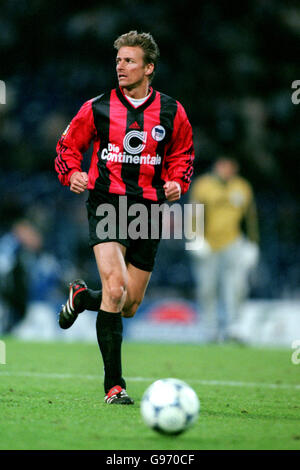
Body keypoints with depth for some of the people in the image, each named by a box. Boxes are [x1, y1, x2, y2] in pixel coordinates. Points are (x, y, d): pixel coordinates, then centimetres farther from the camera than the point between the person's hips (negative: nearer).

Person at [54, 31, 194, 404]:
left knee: (130, 305, 6)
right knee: (115, 287, -22)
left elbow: (182, 154, 17)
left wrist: (177, 182, -2)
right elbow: (67, 147, 11)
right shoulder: (97, 109, 0)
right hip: (106, 203, -3)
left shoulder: (172, 112, 4)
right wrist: (72, 174, -9)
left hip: (149, 209, 3)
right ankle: (113, 384, -15)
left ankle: (82, 298, 42)